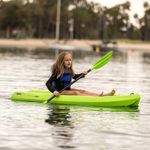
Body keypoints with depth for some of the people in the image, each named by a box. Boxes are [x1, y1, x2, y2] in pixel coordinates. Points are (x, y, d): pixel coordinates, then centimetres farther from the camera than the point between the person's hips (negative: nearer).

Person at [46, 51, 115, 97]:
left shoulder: (69, 71, 6)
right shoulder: (58, 71, -18)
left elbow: (75, 77, 27)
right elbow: (48, 83, -21)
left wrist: (82, 74, 8)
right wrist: (54, 91, -36)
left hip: (67, 90, 8)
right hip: (60, 91, -8)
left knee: (83, 91, -7)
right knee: (76, 92, -24)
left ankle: (103, 95, -21)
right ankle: (97, 97, -39)